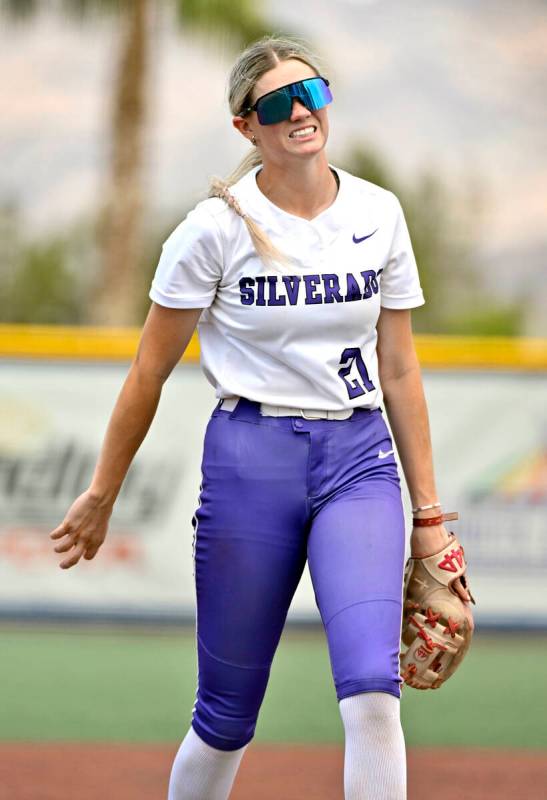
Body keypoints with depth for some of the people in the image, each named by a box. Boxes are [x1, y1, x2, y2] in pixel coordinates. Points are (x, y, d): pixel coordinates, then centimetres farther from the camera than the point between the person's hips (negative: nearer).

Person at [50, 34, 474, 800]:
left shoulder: (378, 214, 5)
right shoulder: (218, 226, -5)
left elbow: (398, 369, 11)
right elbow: (149, 373, 2)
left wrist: (428, 513, 10)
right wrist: (101, 496, 6)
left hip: (359, 458, 2)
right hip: (250, 459, -2)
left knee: (372, 691, -17)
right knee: (227, 716, 5)